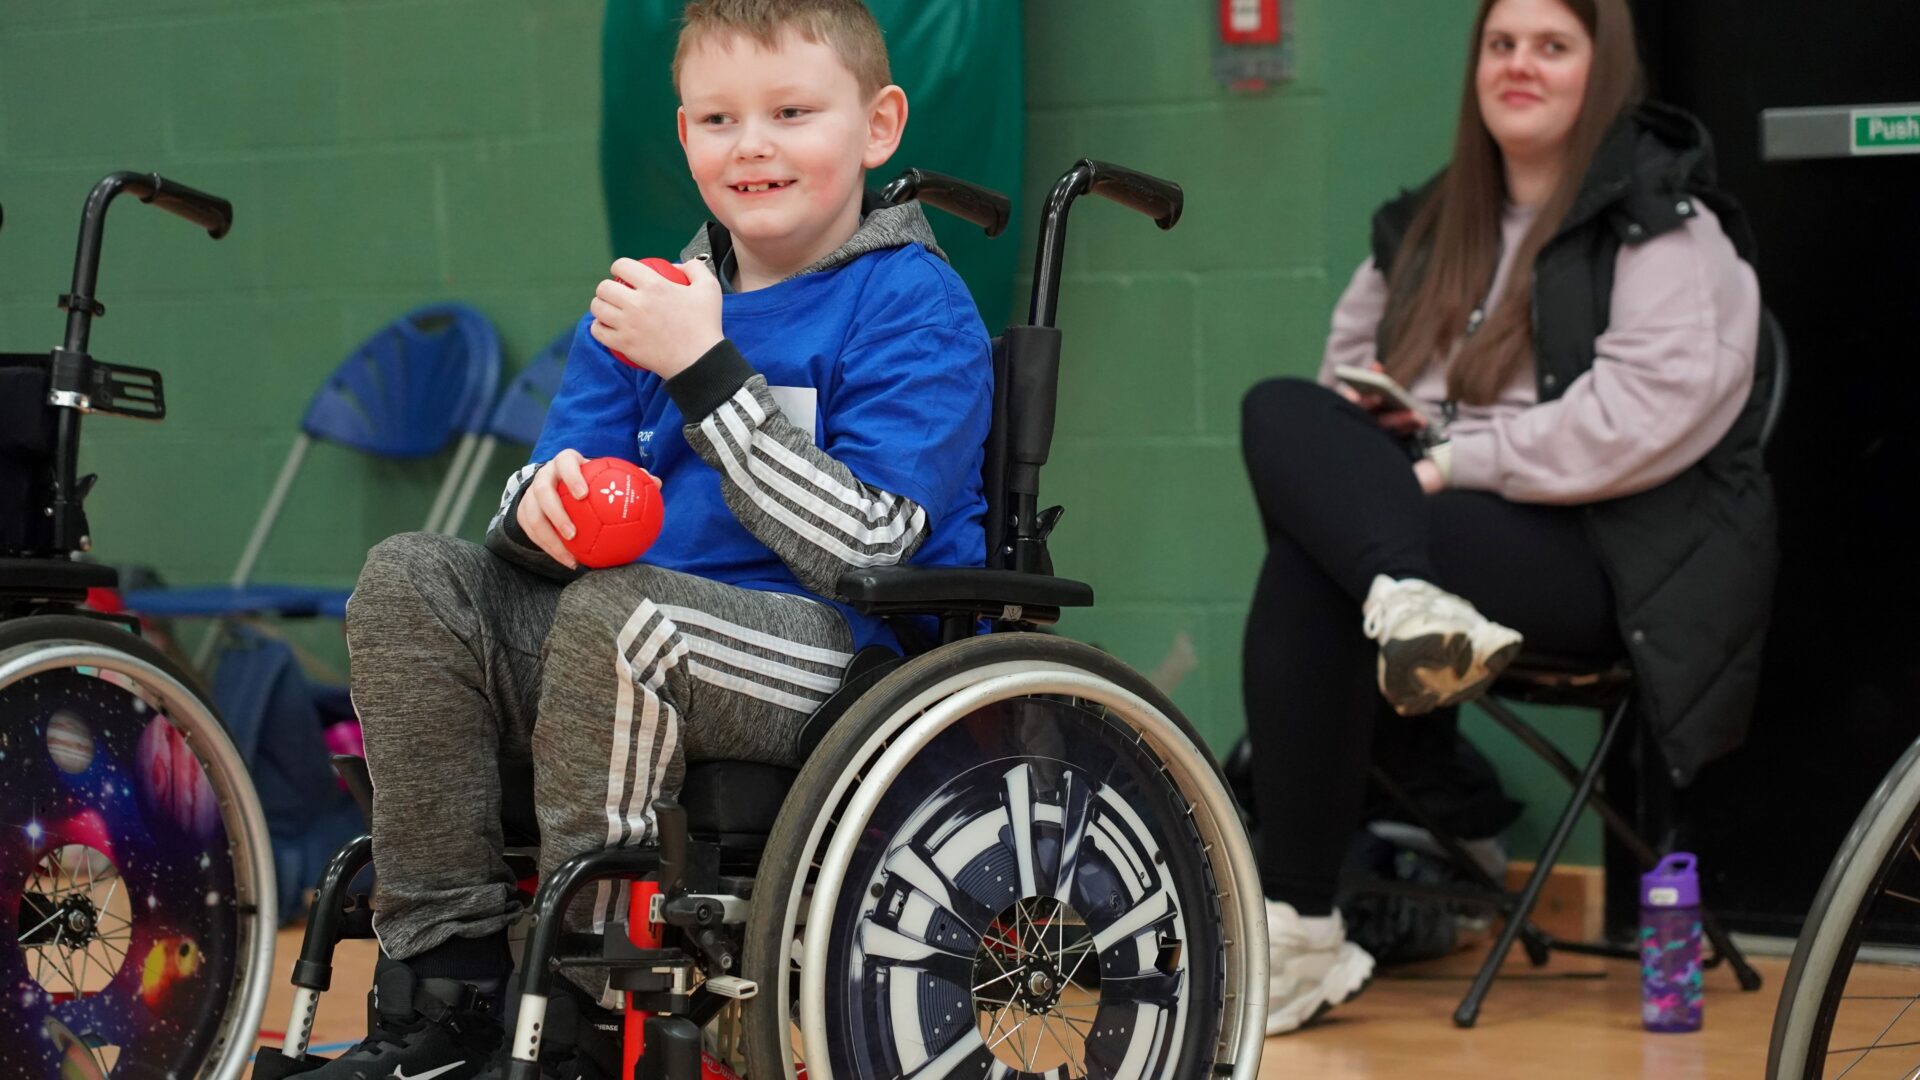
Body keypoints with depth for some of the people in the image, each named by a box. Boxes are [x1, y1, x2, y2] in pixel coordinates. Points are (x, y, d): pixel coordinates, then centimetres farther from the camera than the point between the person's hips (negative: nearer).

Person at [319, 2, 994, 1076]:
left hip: (860, 660, -7)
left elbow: (858, 547, -19)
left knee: (617, 615, -33)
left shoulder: (914, 308, -7)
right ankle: (446, 981, -8)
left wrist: (703, 367, -22)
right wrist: (543, 509, -14)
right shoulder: (654, 299, 15)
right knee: (412, 581, -9)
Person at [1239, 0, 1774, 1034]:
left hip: (1607, 557, -7)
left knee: (1305, 571, -30)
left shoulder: (1661, 223, -1)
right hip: (1441, 530, 7)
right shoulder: (1426, 226, 20)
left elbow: (1648, 413, -17)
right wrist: (1379, 419, 6)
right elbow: (1351, 364, 31)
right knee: (1278, 412, -22)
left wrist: (1454, 461, -16)